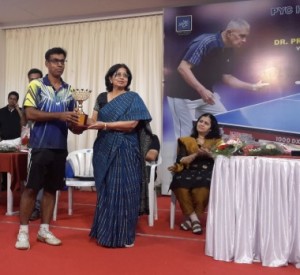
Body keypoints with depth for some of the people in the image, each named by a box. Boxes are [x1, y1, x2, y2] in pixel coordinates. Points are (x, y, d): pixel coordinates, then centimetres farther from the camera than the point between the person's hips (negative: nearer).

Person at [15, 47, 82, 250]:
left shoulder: (69, 90, 12)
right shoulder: (36, 86, 0)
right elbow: (30, 113, -11)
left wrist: (77, 126, -9)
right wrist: (58, 115, -17)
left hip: (60, 147, 4)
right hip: (40, 146, -4)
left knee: (52, 188, 9)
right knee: (31, 188, 0)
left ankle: (44, 230, 20)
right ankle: (23, 231, 11)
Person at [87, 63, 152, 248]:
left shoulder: (133, 98, 1)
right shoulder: (102, 98, 14)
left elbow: (132, 124, -12)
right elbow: (94, 121, 8)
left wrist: (105, 125, -18)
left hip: (125, 150, -4)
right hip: (104, 149, 4)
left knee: (123, 190, -4)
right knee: (105, 190, 7)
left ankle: (123, 235, 6)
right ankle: (105, 231, 18)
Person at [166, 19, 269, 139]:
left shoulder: (228, 51, 2)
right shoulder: (206, 42, -24)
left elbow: (226, 77, 9)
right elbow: (183, 68, -28)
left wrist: (252, 86, 1)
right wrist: (202, 90, -35)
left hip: (206, 93, 8)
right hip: (182, 94, -8)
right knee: (186, 136, -3)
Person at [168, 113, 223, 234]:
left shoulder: (216, 141, 17)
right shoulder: (186, 141, 16)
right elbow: (181, 161, 4)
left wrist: (209, 154, -12)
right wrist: (196, 154, -9)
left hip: (207, 172, -1)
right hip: (190, 171, 1)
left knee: (203, 185, -37)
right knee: (180, 183, -33)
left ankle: (190, 218, -17)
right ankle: (194, 218, -19)